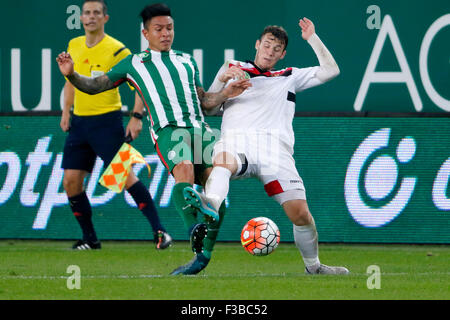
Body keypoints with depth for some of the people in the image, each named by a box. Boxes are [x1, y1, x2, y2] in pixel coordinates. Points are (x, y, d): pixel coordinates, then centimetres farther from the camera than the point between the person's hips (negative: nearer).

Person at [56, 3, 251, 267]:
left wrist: (227, 93, 12)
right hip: (167, 128, -4)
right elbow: (95, 86, 22)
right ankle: (195, 230, -49)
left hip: (200, 127, 4)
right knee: (184, 167, -34)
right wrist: (72, 75, 3)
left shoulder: (187, 61, 30)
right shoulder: (134, 64, 21)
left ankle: (204, 255, -6)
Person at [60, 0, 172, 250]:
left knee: (125, 177, -14)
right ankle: (90, 239, 12)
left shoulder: (116, 50, -11)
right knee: (71, 180, 0)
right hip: (79, 121, 6)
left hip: (107, 120, -6)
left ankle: (159, 231, -9)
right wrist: (66, 111, 16)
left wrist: (137, 116, -18)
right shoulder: (74, 46, 9)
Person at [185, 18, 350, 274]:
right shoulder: (233, 69, 26)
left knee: (300, 213, -12)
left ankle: (313, 265, 9)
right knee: (222, 161, -41)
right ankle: (209, 204, -72)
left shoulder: (290, 78, 29)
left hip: (275, 146, 2)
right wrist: (222, 80, 5)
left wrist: (312, 39, 18)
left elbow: (331, 70, 23)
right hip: (235, 140, -2)